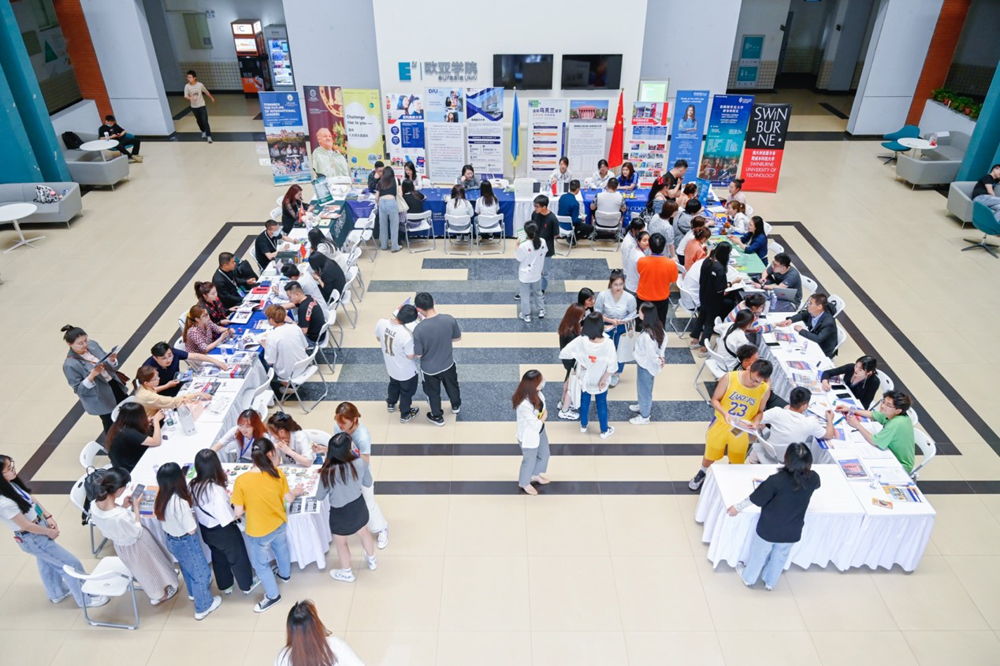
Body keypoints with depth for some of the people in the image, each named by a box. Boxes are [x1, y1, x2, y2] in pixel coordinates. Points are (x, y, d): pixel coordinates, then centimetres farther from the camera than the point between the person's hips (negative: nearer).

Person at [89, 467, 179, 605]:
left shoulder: (94, 506, -23)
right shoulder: (120, 516, -45)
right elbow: (137, 532, -24)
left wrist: (123, 507, -8)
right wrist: (136, 507, -18)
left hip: (119, 545, 7)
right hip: (136, 546, -6)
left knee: (141, 569, 34)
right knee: (151, 567, 26)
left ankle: (154, 592, 59)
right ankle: (160, 595, 52)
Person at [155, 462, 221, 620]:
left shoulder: (161, 497, -12)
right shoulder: (180, 502, -36)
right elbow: (191, 530, -26)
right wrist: (192, 513, -11)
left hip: (171, 540, 8)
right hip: (186, 542, -8)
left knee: (187, 567, 33)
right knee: (201, 572, 16)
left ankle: (193, 592, 58)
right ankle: (203, 607, 34)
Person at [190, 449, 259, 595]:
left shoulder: (194, 484, -14)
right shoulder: (216, 489, -36)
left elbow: (204, 506, 0)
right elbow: (228, 518, -30)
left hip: (206, 530, 6)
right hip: (223, 531, -6)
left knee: (218, 558, 29)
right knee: (238, 557, 19)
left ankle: (225, 586, 49)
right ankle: (247, 585, 40)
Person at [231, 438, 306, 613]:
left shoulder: (241, 480, -27)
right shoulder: (278, 473, -18)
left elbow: (238, 513, -19)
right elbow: (288, 498, -6)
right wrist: (295, 492, 15)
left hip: (258, 531, -4)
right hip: (279, 523, 4)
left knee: (260, 564, 22)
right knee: (281, 548, 34)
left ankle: (272, 596, 40)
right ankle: (285, 574, 61)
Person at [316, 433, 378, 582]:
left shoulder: (328, 472, -31)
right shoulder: (360, 463, -25)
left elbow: (320, 497, -13)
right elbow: (368, 483, -5)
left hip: (340, 513, -3)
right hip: (358, 505, 3)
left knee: (340, 542, 26)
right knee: (363, 532, 33)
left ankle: (346, 573, 50)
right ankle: (372, 560, 57)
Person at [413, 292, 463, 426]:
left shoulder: (419, 329, -33)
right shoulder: (449, 319, -24)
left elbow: (418, 354, -20)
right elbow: (458, 338, -5)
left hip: (429, 368, -2)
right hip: (448, 364, 3)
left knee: (433, 393, 26)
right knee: (452, 385, 32)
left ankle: (437, 417, 49)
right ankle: (456, 406, 59)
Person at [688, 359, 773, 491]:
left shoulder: (765, 390, -17)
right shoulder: (729, 378, -24)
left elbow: (760, 411, -2)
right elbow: (714, 400, -14)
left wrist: (756, 423, -23)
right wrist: (724, 413, -31)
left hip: (741, 430, 1)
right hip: (721, 424, -1)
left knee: (736, 462, 18)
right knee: (710, 456, 20)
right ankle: (702, 474, 52)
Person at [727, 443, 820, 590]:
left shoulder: (777, 480, -31)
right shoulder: (813, 478, -18)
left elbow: (756, 499, -19)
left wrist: (738, 507, -3)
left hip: (768, 528, -3)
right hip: (792, 532, 3)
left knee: (758, 553, 23)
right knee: (780, 557, 28)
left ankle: (748, 578, 46)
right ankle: (770, 582, 50)